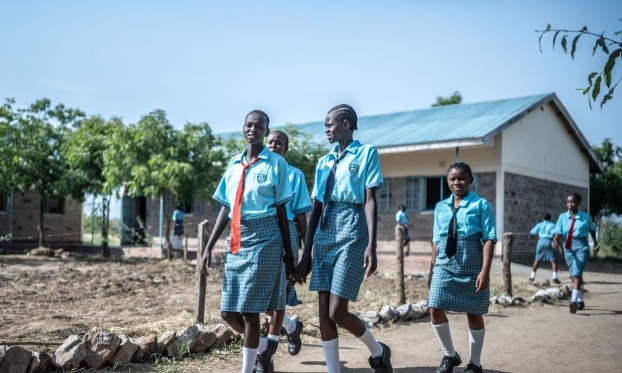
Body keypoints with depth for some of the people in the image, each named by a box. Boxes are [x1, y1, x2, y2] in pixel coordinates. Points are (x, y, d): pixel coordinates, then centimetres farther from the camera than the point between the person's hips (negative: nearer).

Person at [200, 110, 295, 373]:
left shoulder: (276, 163, 0)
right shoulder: (234, 164, 13)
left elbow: (281, 210, -1)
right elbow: (226, 209, 14)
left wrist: (289, 253, -2)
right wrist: (209, 248, 10)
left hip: (264, 239, -5)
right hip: (236, 241, 6)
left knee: (250, 310, -4)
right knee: (228, 312, 7)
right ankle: (264, 346, 32)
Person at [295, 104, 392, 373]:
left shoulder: (366, 153, 1)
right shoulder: (324, 162, 17)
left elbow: (370, 200, -7)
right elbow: (316, 208, 15)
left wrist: (371, 244, -18)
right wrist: (306, 254, 12)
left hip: (352, 233, -6)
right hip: (324, 235, 6)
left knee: (337, 312, -9)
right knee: (324, 313, 2)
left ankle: (378, 351, 19)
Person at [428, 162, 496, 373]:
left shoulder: (481, 205, -4)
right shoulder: (440, 207, 9)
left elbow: (489, 239, -10)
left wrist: (485, 271, -18)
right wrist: (431, 269, 14)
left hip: (471, 267, -4)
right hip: (444, 265, 4)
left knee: (473, 314, 6)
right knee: (435, 310, -3)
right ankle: (450, 355, 20)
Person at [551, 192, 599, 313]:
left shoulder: (585, 217, -2)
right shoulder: (562, 217, 1)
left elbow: (592, 229, 15)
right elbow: (558, 231, -7)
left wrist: (595, 242, 12)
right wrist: (555, 240, -26)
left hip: (581, 246, -3)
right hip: (568, 247, 3)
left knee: (577, 273, -19)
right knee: (574, 275, 13)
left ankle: (574, 301, -29)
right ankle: (580, 300, 28)